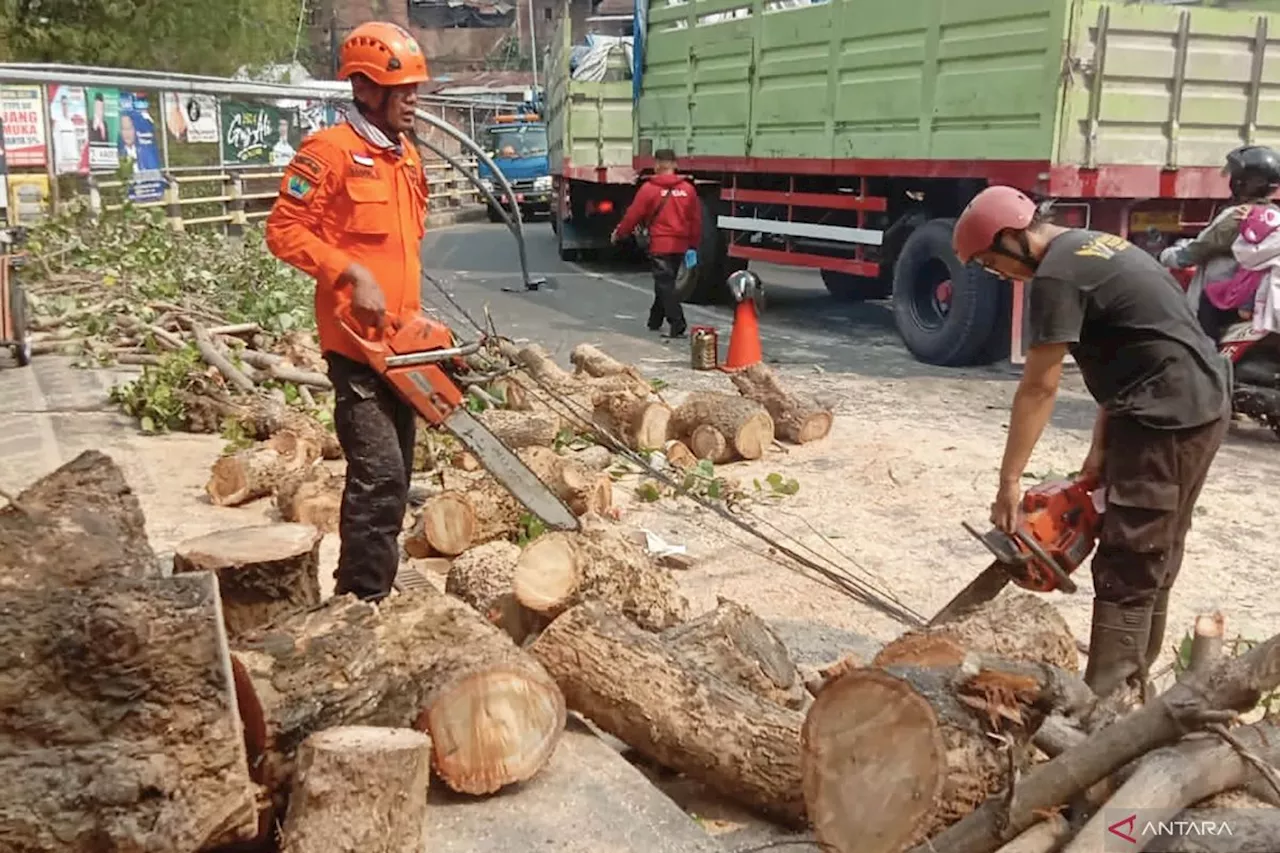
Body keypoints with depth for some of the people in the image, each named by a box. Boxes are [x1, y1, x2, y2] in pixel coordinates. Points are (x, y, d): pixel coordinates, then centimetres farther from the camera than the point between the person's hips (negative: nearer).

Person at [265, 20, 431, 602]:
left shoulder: (407, 157, 16)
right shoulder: (329, 150, -9)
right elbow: (284, 231, -13)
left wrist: (414, 313, 14)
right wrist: (351, 275, -21)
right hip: (356, 342, -9)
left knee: (394, 477, 13)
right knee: (379, 476, -15)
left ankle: (376, 595, 25)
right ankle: (360, 604, -6)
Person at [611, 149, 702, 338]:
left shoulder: (649, 188, -8)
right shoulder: (688, 189, 3)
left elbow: (633, 215, -3)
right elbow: (696, 219, 7)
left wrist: (618, 234, 12)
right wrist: (693, 245, 17)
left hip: (660, 244, -5)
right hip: (680, 244, 5)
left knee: (664, 284, -3)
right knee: (666, 282, 18)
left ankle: (677, 324, -15)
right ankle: (655, 320, 30)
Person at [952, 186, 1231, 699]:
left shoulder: (1057, 275, -13)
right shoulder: (1095, 248, 17)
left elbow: (1038, 389, -13)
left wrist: (1009, 483, -9)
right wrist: (1100, 450, 14)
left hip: (1167, 418, -10)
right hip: (1201, 407, 10)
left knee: (1125, 571, -6)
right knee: (1153, 561, 16)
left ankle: (1103, 705, -1)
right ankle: (1131, 684, 26)